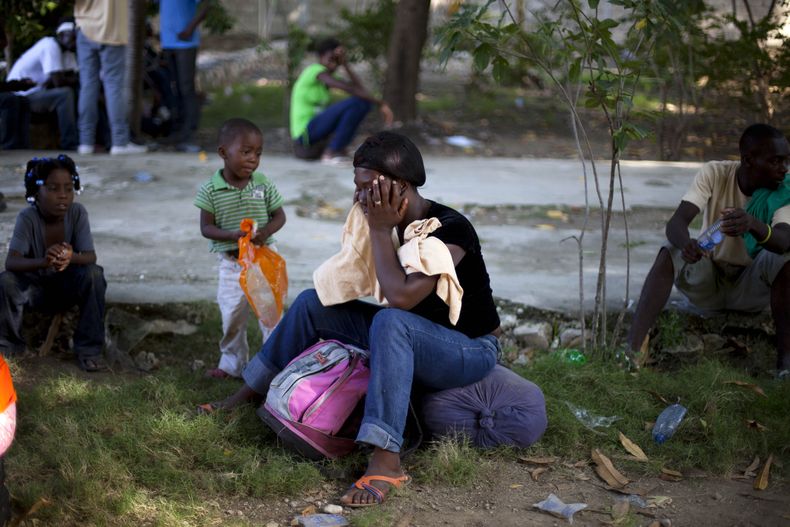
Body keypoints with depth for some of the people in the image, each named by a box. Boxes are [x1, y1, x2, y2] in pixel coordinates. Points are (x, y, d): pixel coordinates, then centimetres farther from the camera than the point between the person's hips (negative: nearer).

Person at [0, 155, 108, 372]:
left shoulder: (77, 213, -17)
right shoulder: (27, 217, -21)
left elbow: (90, 257, -24)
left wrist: (71, 257, -49)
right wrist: (43, 262, -54)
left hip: (69, 286, 1)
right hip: (36, 287, -1)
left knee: (94, 274, -30)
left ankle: (89, 349, -18)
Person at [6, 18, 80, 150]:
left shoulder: (66, 50, 9)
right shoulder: (51, 46, -21)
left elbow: (72, 77, 0)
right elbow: (59, 82, -27)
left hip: (38, 91, 9)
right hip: (20, 96, -9)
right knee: (65, 94, -29)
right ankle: (70, 144, -24)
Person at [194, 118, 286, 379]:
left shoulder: (263, 185, -6)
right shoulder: (211, 190, -10)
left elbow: (279, 216, 1)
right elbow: (206, 227, -9)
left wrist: (265, 232, -20)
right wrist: (233, 235, -25)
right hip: (231, 262, 0)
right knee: (232, 316, 11)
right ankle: (232, 362, 28)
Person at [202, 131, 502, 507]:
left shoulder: (449, 230, -24)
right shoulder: (394, 225, -1)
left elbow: (401, 297, -36)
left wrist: (379, 230, -27)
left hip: (471, 352, -8)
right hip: (413, 340, 8)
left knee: (391, 322, -40)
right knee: (313, 304, 2)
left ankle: (385, 461, -47)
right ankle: (248, 394, 15)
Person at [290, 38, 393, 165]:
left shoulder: (327, 77, 16)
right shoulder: (315, 70, -11)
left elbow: (359, 88, 8)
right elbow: (349, 88, -23)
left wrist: (345, 63, 2)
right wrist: (380, 103, -22)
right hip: (305, 133, -10)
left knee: (363, 103, 13)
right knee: (356, 102, -23)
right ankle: (329, 153, -18)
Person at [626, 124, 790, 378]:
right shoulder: (715, 174, -15)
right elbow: (676, 221, -27)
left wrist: (753, 224, -57)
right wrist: (685, 244, -52)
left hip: (751, 288, 0)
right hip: (707, 279, 0)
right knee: (670, 253, -29)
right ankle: (632, 348, -36)